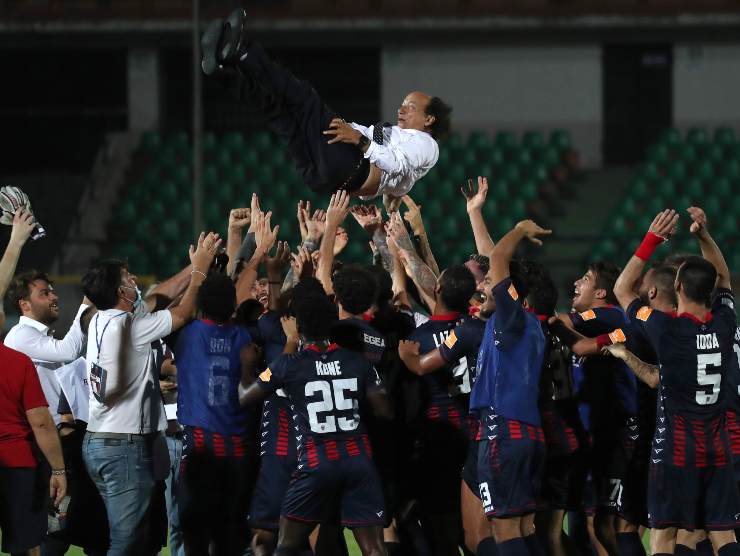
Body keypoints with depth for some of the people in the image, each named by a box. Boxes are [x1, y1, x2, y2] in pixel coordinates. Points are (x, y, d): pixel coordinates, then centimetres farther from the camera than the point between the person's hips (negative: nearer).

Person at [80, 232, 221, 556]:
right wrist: (200, 269, 3)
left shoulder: (101, 320, 10)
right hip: (125, 446, -9)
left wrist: (193, 267, 22)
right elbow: (183, 314, -8)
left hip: (97, 442, 9)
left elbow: (155, 299, 21)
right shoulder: (127, 326, -16)